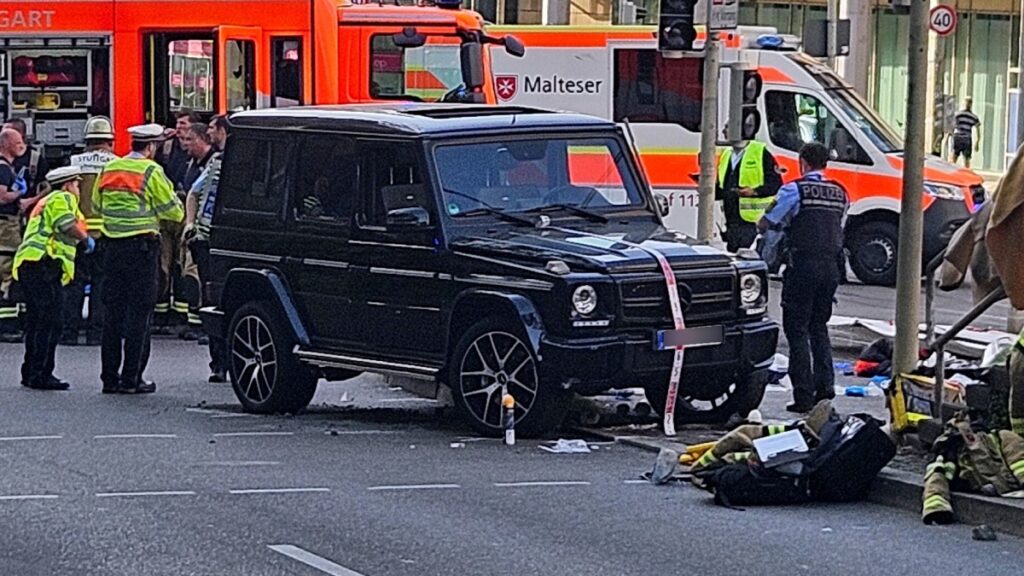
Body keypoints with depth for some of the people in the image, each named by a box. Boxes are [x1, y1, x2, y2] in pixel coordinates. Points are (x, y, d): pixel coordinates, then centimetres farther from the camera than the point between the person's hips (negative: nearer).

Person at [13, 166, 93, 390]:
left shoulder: (44, 202, 31)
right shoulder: (62, 199, -1)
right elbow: (68, 226, -16)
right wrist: (87, 239, -3)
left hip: (27, 264, 11)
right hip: (43, 263, -11)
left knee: (35, 322, 13)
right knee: (51, 322, -13)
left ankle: (31, 372, 17)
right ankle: (41, 375, -17)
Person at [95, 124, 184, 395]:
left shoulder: (108, 169, 8)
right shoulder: (151, 172, -9)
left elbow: (97, 205, 18)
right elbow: (174, 212, -6)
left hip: (112, 246, 6)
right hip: (142, 246, -6)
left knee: (113, 311, 10)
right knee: (139, 312, -1)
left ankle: (109, 377, 12)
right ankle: (131, 378, -3)